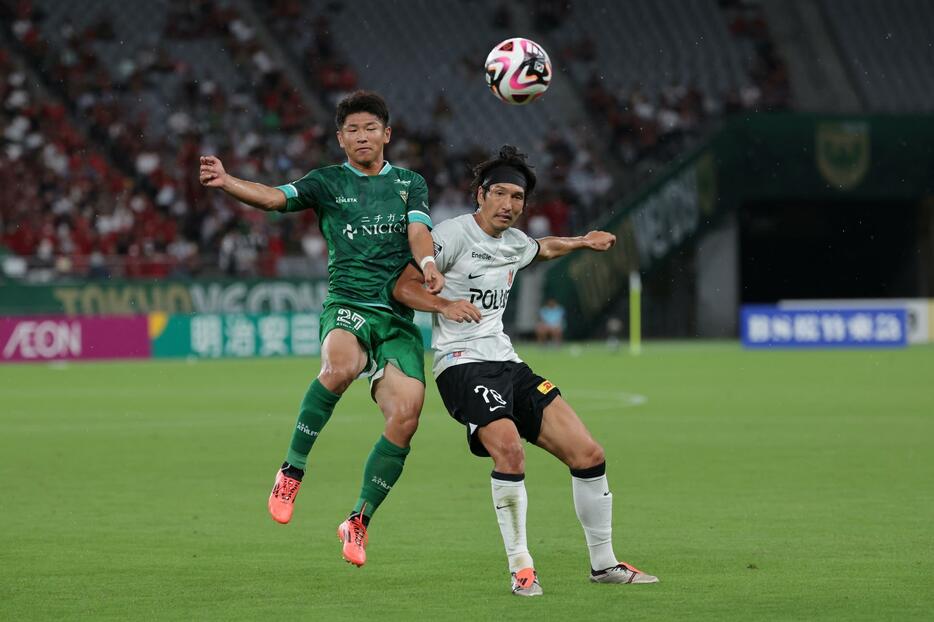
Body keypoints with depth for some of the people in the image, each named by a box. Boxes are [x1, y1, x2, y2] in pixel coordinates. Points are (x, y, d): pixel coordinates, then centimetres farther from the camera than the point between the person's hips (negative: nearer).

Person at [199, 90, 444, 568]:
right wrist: (227, 183, -24)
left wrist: (428, 265, -22)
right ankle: (292, 471, -24)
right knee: (340, 366, -38)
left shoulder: (410, 184, 17)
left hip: (398, 317, 3)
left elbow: (418, 231, 1)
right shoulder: (328, 182, 11)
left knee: (406, 416, -15)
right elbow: (275, 197, -5)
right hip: (347, 306, -3)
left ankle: (359, 520, 2)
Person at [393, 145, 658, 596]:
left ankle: (603, 564, 14)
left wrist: (583, 242, 29)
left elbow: (543, 249, 41)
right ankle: (520, 567, -20)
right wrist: (446, 305, -26)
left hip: (506, 362, 8)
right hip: (462, 363, -8)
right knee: (509, 449, -32)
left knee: (588, 455, -1)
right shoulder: (454, 234, -7)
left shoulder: (514, 243, 16)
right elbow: (403, 287, -11)